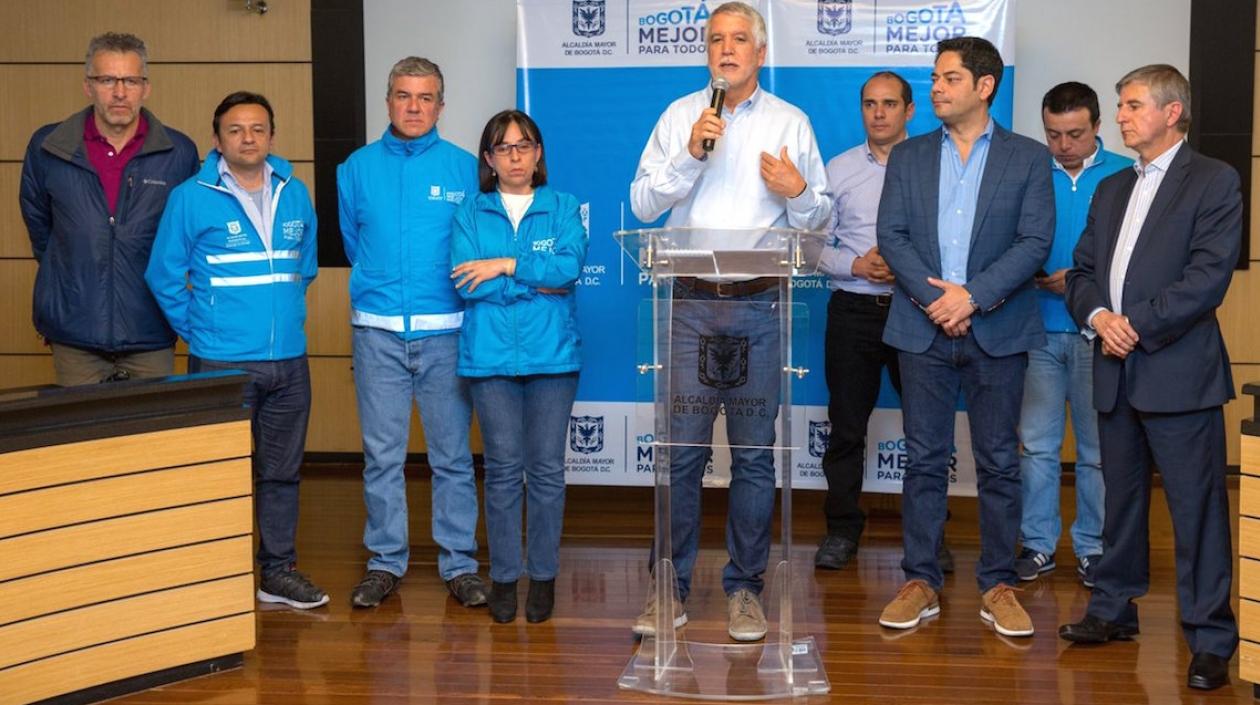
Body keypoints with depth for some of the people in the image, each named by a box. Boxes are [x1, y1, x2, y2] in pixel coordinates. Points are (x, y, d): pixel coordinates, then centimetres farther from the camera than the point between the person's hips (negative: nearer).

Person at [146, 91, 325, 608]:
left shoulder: (295, 194, 8)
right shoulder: (190, 198, -5)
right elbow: (164, 276, 0)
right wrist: (198, 332, 1)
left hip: (289, 359, 4)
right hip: (221, 363, -4)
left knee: (283, 470, 11)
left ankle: (279, 570, 22)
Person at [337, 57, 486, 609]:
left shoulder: (465, 169, 2)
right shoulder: (358, 168, 7)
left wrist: (452, 285, 5)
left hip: (446, 330, -1)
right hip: (377, 330, 1)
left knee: (452, 454, 3)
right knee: (381, 453, 6)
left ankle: (459, 563, 13)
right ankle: (385, 562, 16)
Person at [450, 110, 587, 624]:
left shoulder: (562, 209, 9)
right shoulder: (471, 213, 8)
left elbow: (571, 264, -10)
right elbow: (468, 285, -6)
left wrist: (506, 265, -11)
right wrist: (541, 281, -9)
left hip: (551, 355, 0)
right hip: (491, 355, 0)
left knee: (546, 467, 2)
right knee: (502, 469, 2)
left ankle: (543, 576, 13)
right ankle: (503, 576, 12)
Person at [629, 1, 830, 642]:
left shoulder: (790, 123, 9)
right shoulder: (680, 116, 9)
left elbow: (819, 219, 9)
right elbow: (643, 205, 1)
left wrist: (797, 192, -11)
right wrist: (689, 154, -11)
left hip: (760, 306, 0)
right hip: (690, 302, 0)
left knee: (754, 454, 5)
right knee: (681, 450, 1)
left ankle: (745, 585, 15)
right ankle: (671, 584, 11)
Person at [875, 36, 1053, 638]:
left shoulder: (1028, 158, 5)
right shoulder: (908, 157, 11)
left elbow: (1035, 242, -4)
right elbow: (890, 236, 2)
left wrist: (972, 296, -15)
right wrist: (934, 297, -12)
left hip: (997, 331, -1)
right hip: (923, 328, 2)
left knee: (999, 462, 3)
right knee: (924, 459, 4)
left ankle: (997, 586, 12)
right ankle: (921, 582, 12)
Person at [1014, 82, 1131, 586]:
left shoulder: (1124, 176, 0)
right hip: (1039, 330, 1)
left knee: (1097, 448, 7)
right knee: (1037, 444, 5)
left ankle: (1093, 547, 18)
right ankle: (1037, 543, 16)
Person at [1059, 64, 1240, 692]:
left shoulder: (1214, 182, -3)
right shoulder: (1111, 190, 18)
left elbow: (1209, 277, -13)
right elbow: (1081, 271, 15)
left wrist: (1137, 324, -15)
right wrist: (1097, 316, -5)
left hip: (1178, 371, -7)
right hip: (1116, 371, 7)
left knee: (1196, 506, -4)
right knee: (1121, 497, 16)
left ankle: (1210, 639, 3)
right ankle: (1114, 610, 28)